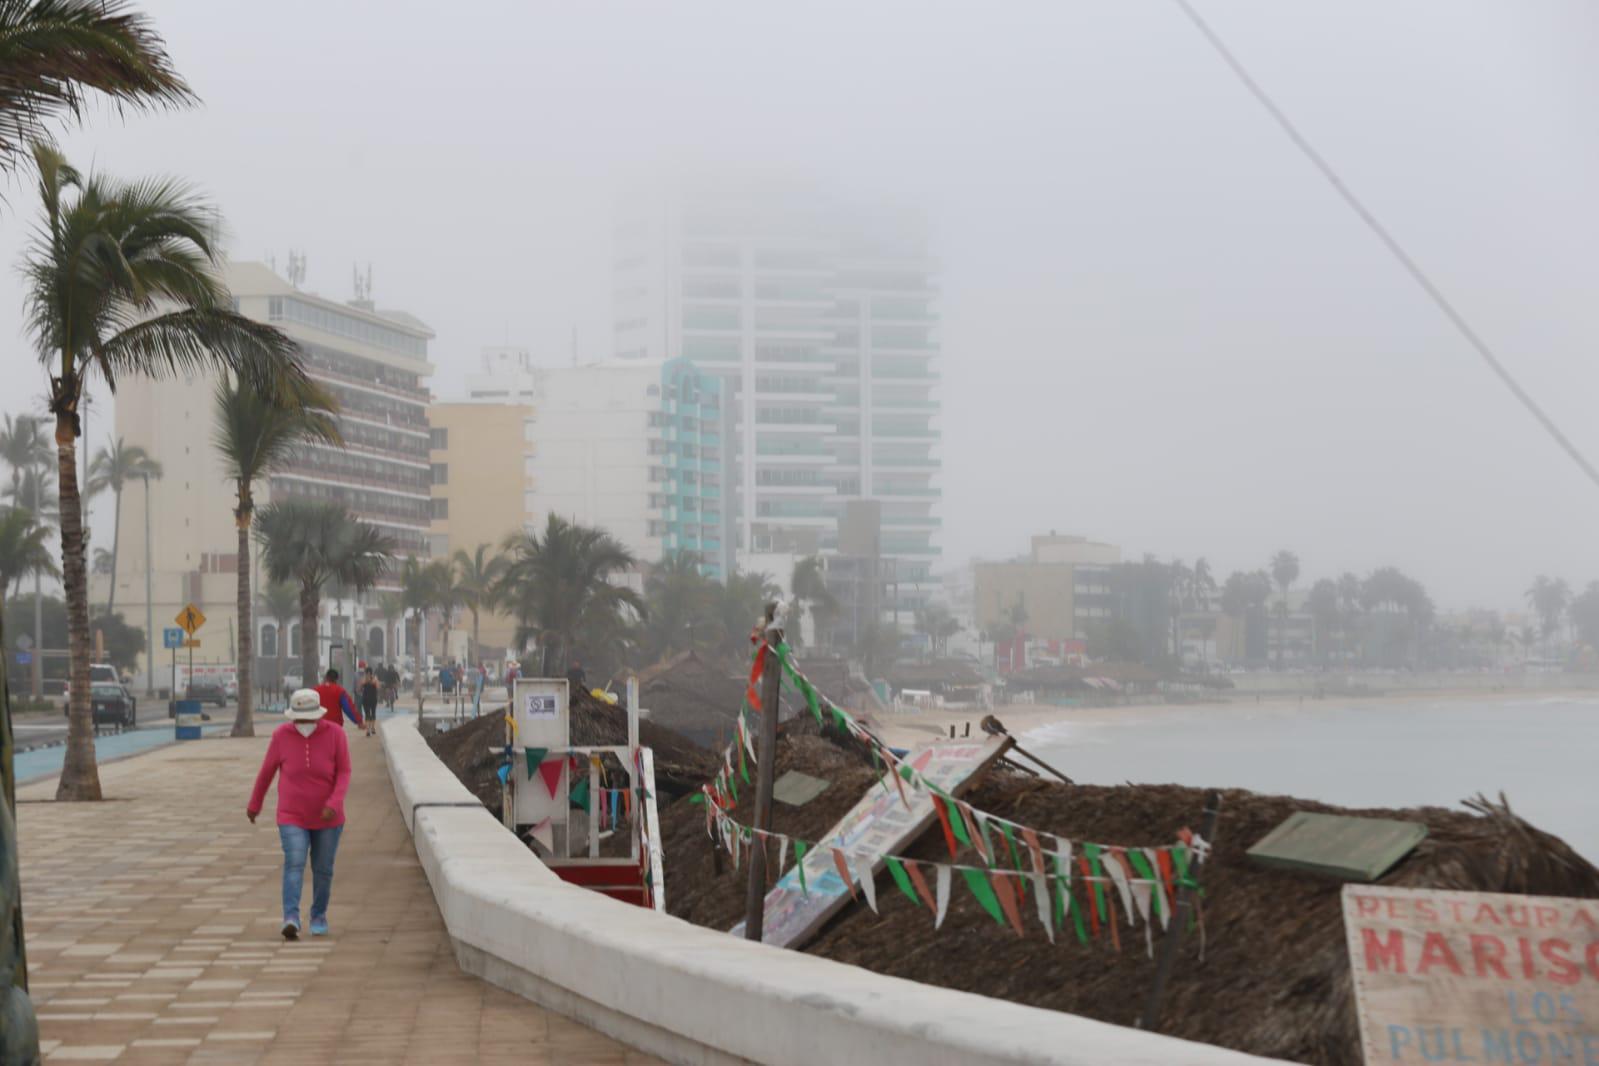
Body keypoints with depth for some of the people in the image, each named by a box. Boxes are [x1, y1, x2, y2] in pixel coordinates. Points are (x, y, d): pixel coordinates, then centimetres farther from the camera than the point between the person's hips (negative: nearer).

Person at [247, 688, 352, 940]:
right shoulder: (281, 735, -12)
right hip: (293, 817, -1)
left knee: (323, 870, 10)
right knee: (294, 865, -18)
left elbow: (344, 775, -12)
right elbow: (267, 771, 2)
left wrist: (334, 804, -28)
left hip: (327, 817, 1)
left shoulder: (335, 734, -13)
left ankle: (319, 915, 32)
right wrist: (254, 804, 13)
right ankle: (291, 920, -28)